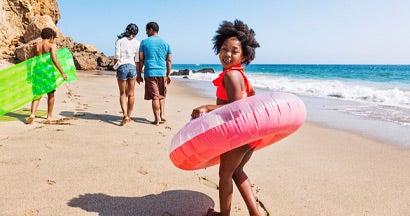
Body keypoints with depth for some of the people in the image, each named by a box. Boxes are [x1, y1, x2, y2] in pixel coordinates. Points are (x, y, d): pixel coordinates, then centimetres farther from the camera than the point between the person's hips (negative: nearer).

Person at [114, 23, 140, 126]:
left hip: (122, 67, -2)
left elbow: (117, 57, -5)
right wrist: (138, 73, 12)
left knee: (122, 93, 6)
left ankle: (125, 115, -11)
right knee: (130, 94, 10)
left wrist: (115, 66, 12)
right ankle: (129, 116, 18)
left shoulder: (120, 40, -1)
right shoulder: (137, 43, 4)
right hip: (132, 67, 2)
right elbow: (137, 60, 3)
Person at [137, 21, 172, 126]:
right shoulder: (165, 43, 8)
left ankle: (157, 120, 2)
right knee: (162, 95, 19)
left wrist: (139, 75, 7)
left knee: (154, 97, 1)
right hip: (162, 73, 2)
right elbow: (169, 61, 7)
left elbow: (141, 60, 1)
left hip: (150, 73, -2)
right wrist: (168, 75, 14)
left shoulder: (144, 42, 2)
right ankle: (162, 114, 7)